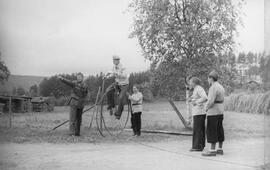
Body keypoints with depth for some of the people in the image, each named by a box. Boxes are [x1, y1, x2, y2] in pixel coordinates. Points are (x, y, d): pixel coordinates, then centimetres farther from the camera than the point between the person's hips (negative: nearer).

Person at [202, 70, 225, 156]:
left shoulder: (213, 88, -18)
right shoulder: (221, 87, 13)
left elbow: (210, 102, -24)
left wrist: (206, 108, -6)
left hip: (213, 112, -10)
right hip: (220, 111, 10)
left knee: (211, 131, -6)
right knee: (219, 130, 11)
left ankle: (212, 150, -4)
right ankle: (220, 149, 14)